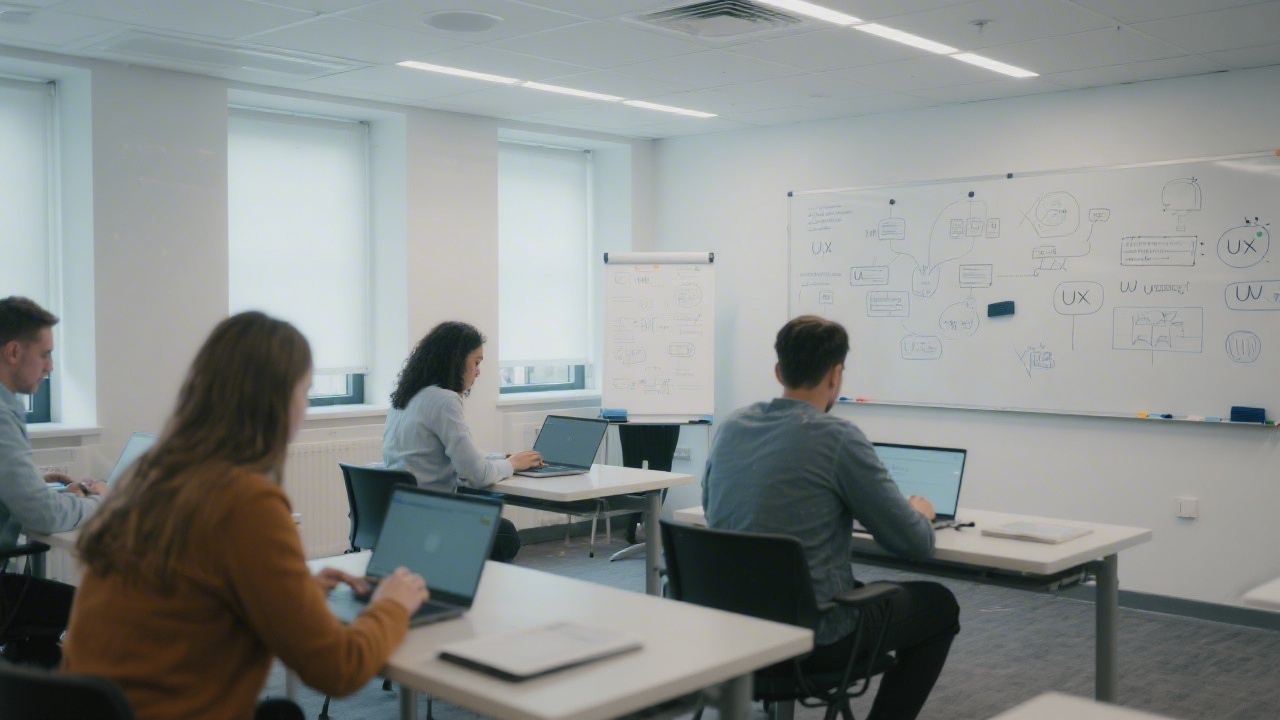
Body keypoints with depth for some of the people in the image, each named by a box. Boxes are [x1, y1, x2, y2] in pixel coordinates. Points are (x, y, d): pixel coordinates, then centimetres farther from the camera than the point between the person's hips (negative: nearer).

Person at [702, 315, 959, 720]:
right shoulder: (837, 437, -17)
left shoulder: (731, 427, 2)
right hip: (810, 633, -7)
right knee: (938, 605, 17)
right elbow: (915, 544, -13)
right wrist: (921, 513, 12)